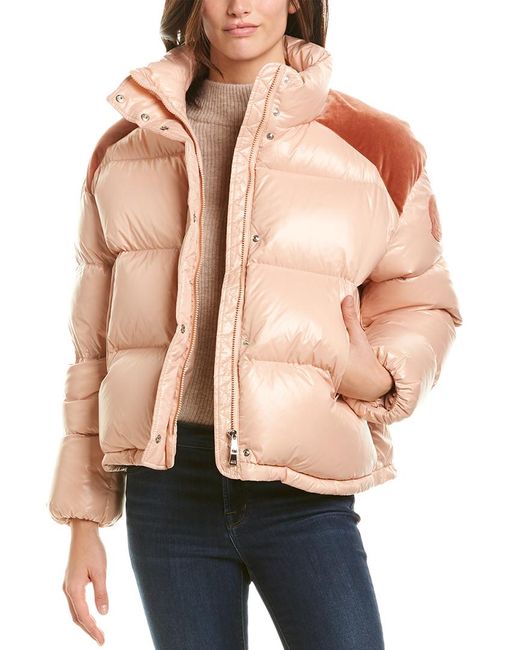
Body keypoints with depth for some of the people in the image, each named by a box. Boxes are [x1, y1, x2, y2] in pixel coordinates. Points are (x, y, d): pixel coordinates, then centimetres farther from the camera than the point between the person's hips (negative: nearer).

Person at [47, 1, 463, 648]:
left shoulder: (370, 146, 2)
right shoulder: (126, 148, 10)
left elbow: (421, 303, 12)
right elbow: (94, 341, 12)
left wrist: (380, 375, -11)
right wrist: (84, 522, 10)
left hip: (303, 495, -2)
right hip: (166, 482, 2)